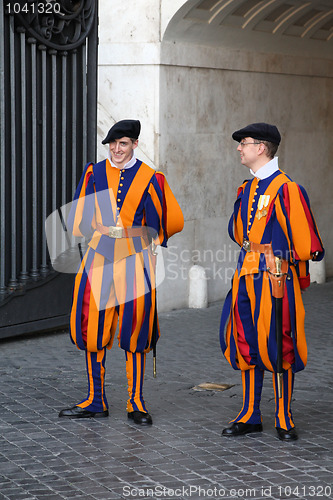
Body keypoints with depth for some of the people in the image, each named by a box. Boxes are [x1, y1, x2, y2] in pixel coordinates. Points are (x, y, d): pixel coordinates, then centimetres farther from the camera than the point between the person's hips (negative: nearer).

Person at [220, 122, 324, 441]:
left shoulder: (285, 188, -12)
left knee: (277, 346, -2)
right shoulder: (248, 189, 13)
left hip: (274, 277, -8)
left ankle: (284, 420, 9)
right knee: (245, 343, 10)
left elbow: (305, 242, -13)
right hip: (247, 276, 8)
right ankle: (250, 415, 21)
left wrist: (280, 256, -3)